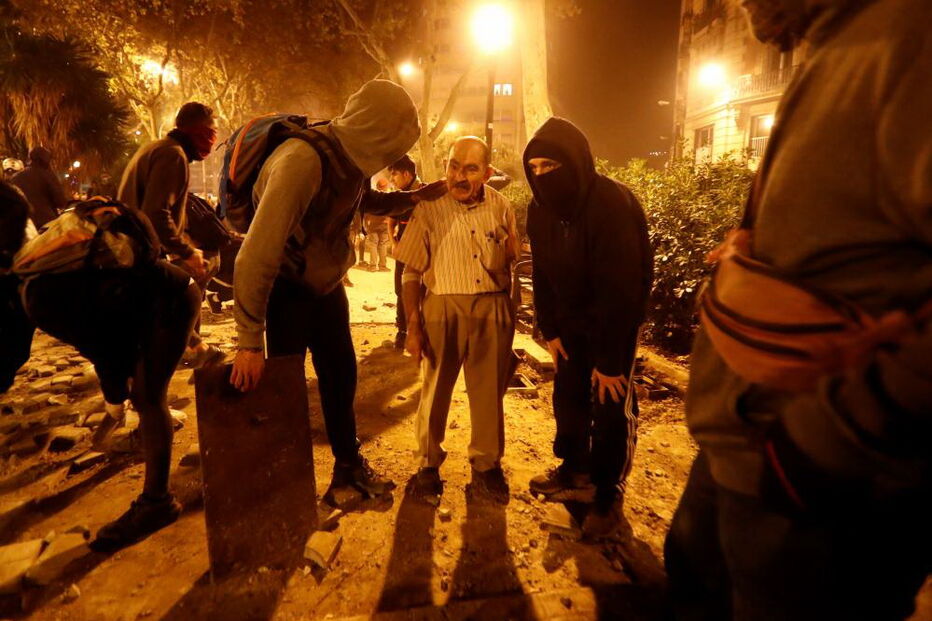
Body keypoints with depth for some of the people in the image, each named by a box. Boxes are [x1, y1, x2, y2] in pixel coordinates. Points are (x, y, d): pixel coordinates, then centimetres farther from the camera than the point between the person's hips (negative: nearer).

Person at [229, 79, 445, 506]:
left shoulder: (353, 158, -6)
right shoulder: (303, 160, -30)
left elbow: (367, 201, 18)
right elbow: (258, 252, -32)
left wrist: (414, 197, -1)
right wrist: (250, 341, -29)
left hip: (327, 284, 7)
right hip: (287, 288, -7)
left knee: (341, 375, 15)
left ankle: (348, 463, 35)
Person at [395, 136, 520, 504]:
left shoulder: (501, 207, 1)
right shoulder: (429, 207, -7)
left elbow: (511, 260, 11)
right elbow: (411, 272, -4)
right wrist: (413, 326, -8)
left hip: (494, 311, 2)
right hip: (443, 308, -2)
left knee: (490, 393, 11)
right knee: (435, 389, 11)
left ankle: (486, 465, 32)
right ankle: (428, 463, 33)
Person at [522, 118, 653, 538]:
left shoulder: (613, 204, -27)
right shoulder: (541, 208, -5)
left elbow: (620, 290, -27)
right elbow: (542, 274, 3)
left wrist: (609, 360, -24)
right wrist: (549, 330, 1)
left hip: (617, 319, -6)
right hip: (571, 320, 6)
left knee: (611, 406, -1)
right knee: (568, 396, 11)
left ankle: (608, 495, 17)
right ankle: (574, 473, 31)